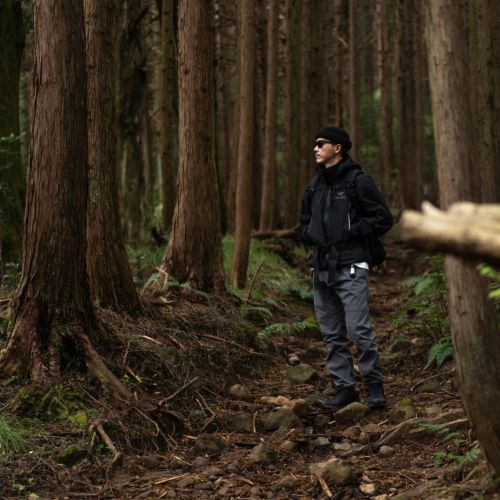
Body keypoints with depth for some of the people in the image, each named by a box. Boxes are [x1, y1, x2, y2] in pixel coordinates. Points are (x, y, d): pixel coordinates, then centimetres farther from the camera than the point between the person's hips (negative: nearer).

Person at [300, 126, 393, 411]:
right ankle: (344, 388, 15)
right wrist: (309, 234, 7)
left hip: (350, 268, -7)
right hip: (322, 268, 7)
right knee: (332, 334, 8)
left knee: (358, 329, -12)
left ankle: (375, 386, 1)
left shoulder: (358, 181, -6)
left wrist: (351, 232, -13)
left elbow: (384, 219, -7)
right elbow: (305, 220, 28)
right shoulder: (316, 185, 15)